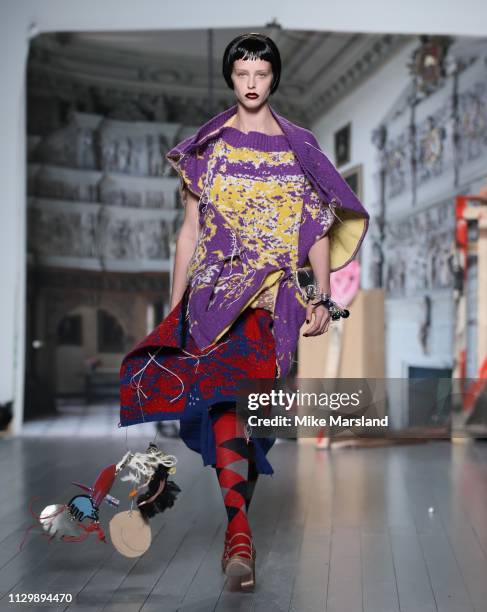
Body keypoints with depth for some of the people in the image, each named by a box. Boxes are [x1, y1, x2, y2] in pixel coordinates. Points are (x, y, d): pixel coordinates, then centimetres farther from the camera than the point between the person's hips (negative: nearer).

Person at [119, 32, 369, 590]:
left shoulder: (299, 146, 12)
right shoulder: (207, 145, 11)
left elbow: (317, 228, 11)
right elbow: (190, 228, 9)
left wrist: (323, 299, 2)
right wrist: (174, 305, 5)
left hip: (277, 292, 1)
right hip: (217, 286, -1)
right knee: (224, 379, -24)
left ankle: (236, 522, 15)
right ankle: (239, 527, -26)